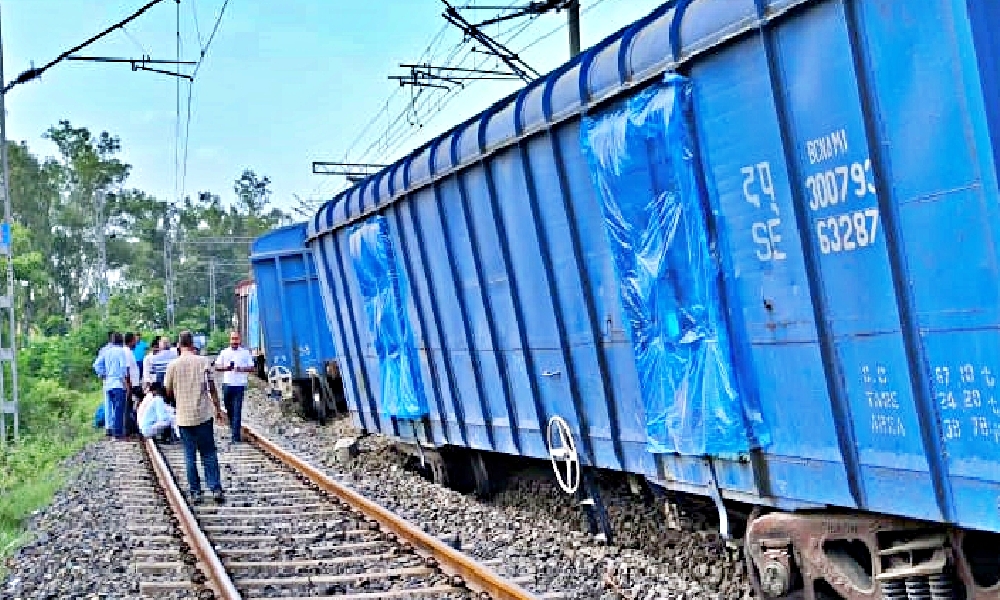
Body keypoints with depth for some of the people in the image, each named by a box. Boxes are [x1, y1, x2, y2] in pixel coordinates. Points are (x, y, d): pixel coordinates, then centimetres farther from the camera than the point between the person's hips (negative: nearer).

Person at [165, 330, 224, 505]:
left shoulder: (173, 365, -4)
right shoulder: (202, 362, -3)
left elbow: (168, 390, 6)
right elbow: (211, 388, -1)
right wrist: (217, 407, 10)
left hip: (184, 416, 0)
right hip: (204, 414, 0)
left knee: (190, 456, 7)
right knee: (209, 454, 8)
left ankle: (195, 492, 8)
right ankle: (216, 489, 3)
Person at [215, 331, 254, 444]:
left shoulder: (245, 352, 3)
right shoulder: (224, 352, 8)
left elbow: (251, 368, 4)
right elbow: (217, 367, 8)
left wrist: (242, 369, -15)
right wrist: (225, 368, -12)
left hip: (239, 385, -3)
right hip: (227, 384, 3)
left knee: (237, 411, -7)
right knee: (229, 409, 13)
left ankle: (236, 436, -8)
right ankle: (233, 427, 37)